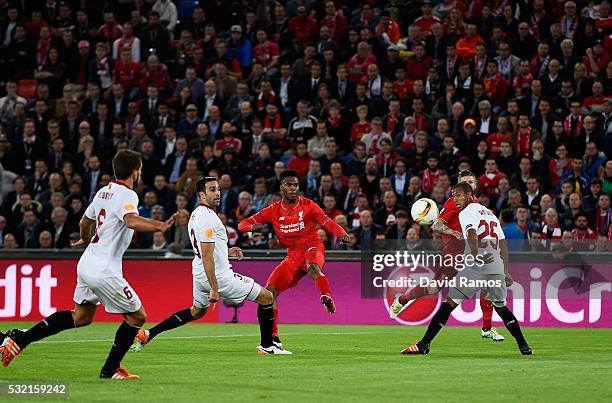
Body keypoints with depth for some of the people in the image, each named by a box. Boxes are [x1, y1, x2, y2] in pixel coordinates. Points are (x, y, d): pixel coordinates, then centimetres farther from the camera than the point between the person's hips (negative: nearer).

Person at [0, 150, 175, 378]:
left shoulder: (104, 191, 12)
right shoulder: (127, 195, -15)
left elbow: (85, 222, 27)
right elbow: (131, 221, -36)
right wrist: (158, 226, -44)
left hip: (87, 263, 9)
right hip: (104, 271, -9)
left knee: (81, 317, 21)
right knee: (137, 316, 3)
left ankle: (19, 339, 17)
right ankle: (110, 370, 11)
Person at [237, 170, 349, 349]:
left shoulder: (307, 205, -2)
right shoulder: (273, 210, 5)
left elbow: (327, 222, -12)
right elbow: (242, 224, 6)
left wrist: (341, 233, -34)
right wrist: (252, 226, -19)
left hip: (312, 248, -4)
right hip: (293, 256, 4)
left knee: (313, 266, -42)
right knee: (269, 291, -5)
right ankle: (273, 338, 3)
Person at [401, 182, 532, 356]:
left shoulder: (467, 212, 3)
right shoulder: (490, 213, 26)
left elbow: (472, 234, -16)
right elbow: (503, 244, 26)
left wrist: (475, 256, -27)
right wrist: (506, 271, 27)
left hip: (476, 267, -6)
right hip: (497, 268, 6)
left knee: (449, 303, -4)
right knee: (501, 307, 21)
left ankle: (424, 344, -7)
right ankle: (524, 346, 18)